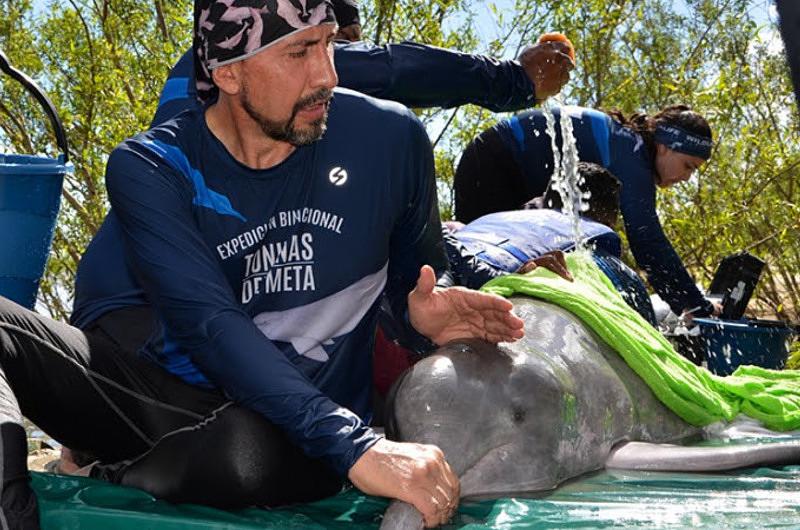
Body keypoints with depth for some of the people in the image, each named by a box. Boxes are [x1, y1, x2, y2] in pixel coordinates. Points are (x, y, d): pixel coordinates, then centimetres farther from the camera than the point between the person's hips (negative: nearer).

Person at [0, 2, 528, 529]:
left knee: (248, 446, -38)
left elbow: (418, 273, 13)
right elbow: (211, 326, -20)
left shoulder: (390, 137, -3)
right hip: (174, 393, 0)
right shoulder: (148, 169, -8)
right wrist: (355, 446, -32)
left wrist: (428, 310, -13)